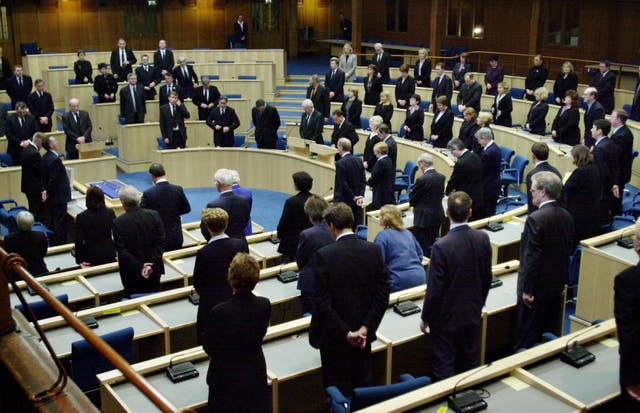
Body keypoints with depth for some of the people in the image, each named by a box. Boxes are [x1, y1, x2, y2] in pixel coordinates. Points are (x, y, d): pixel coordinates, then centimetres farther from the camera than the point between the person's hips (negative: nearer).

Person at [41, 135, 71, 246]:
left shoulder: (45, 158, 6)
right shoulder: (55, 159, -23)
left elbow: (43, 177, 10)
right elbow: (54, 180, -22)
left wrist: (44, 190, 7)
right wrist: (47, 191, -9)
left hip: (50, 197, 9)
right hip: (58, 196, -9)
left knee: (53, 221, 18)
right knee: (60, 222, -1)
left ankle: (53, 243, 28)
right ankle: (60, 245, 4)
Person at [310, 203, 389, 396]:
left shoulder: (323, 255, -18)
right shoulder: (374, 250, -7)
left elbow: (322, 302, -19)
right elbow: (383, 295, -7)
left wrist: (345, 333, -14)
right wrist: (365, 328, -7)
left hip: (334, 336, -4)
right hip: (364, 335, 4)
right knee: (363, 386, 20)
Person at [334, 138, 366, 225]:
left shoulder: (340, 163, -15)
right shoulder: (358, 161, 6)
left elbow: (343, 184, -18)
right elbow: (363, 180, 5)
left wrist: (353, 197, -10)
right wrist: (361, 195, -3)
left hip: (343, 201, -6)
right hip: (357, 202, 6)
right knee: (358, 225, 10)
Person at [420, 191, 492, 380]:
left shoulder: (442, 246, -26)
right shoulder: (482, 238, -10)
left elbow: (435, 289, -20)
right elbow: (487, 278, 3)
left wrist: (425, 318, -5)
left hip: (446, 317, -5)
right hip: (473, 313, 5)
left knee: (443, 368, 9)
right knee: (469, 364, 21)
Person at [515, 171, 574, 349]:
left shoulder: (535, 219, -23)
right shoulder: (567, 216, 1)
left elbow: (532, 257, -21)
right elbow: (569, 250, 9)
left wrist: (527, 289, -14)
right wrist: (563, 279, 19)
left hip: (537, 287, -7)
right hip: (558, 284, 8)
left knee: (527, 337, 6)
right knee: (552, 333, 19)